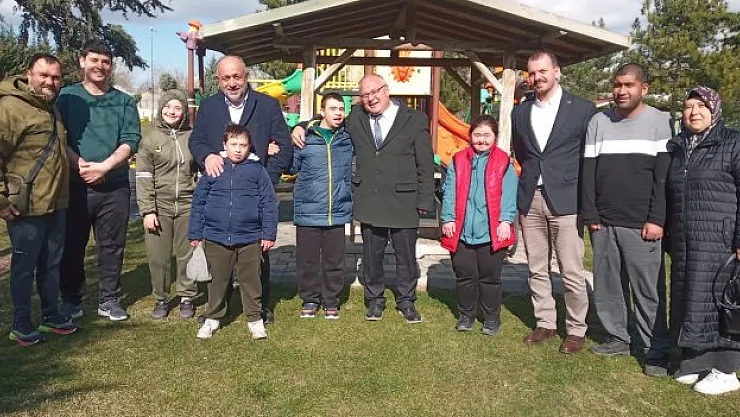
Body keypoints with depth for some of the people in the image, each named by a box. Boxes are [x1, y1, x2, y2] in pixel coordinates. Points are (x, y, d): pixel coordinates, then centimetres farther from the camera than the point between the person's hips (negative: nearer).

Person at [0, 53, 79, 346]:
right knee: (25, 267, 5)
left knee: (52, 264, 17)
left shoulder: (51, 108, 14)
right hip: (26, 208, -8)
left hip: (56, 204, 8)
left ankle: (51, 316, 31)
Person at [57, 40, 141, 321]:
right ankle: (71, 299, 24)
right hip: (75, 186, -1)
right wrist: (80, 165, -17)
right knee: (73, 245, 8)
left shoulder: (124, 102, 8)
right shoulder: (66, 96, 6)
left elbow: (131, 141, -3)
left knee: (112, 245, 7)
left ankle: (108, 299, 20)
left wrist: (103, 166, -15)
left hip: (115, 187, 1)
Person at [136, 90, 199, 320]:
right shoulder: (150, 139, 3)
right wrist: (147, 210, -7)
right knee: (159, 257, 5)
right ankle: (161, 299, 22)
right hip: (160, 207, 0)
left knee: (187, 255, 7)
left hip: (188, 206, 0)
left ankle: (186, 297, 23)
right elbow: (144, 178, 0)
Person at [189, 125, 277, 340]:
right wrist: (195, 234, 6)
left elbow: (269, 203, 0)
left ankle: (255, 319, 24)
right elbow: (198, 202, 7)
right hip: (216, 238, 1)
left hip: (250, 239, -1)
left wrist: (269, 234, -2)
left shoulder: (257, 170, -1)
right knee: (217, 281, 14)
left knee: (251, 281, 10)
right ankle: (213, 318, 30)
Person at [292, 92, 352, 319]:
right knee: (307, 260, 7)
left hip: (338, 212, 2)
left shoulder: (349, 139, 6)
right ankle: (309, 299, 25)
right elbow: (293, 166, 7)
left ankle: (331, 300, 24)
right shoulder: (305, 138, -2)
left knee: (334, 260, 8)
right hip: (308, 211, -1)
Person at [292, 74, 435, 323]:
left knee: (406, 255, 9)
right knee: (371, 255, 12)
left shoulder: (415, 121, -2)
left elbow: (425, 166, -2)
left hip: (403, 202, -2)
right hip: (369, 202, 3)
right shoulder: (356, 119, 7)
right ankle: (375, 300, 30)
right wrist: (302, 127, 2)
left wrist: (424, 201, -6)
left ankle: (406, 302, 28)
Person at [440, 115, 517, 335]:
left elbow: (508, 195, -2)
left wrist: (506, 221, -12)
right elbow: (450, 193, 3)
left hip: (492, 232, -2)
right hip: (462, 230, 2)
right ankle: (466, 315, 28)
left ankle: (491, 318, 24)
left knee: (490, 277, 9)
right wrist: (448, 219, -4)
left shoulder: (504, 163, 2)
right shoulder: (458, 161, 7)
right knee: (465, 276, 12)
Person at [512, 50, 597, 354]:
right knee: (537, 269, 10)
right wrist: (533, 176, 12)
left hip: (565, 200, -4)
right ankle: (545, 323, 23)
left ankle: (576, 329, 14)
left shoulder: (582, 109, -1)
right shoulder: (520, 112, 11)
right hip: (530, 200, 4)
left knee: (571, 272, -1)